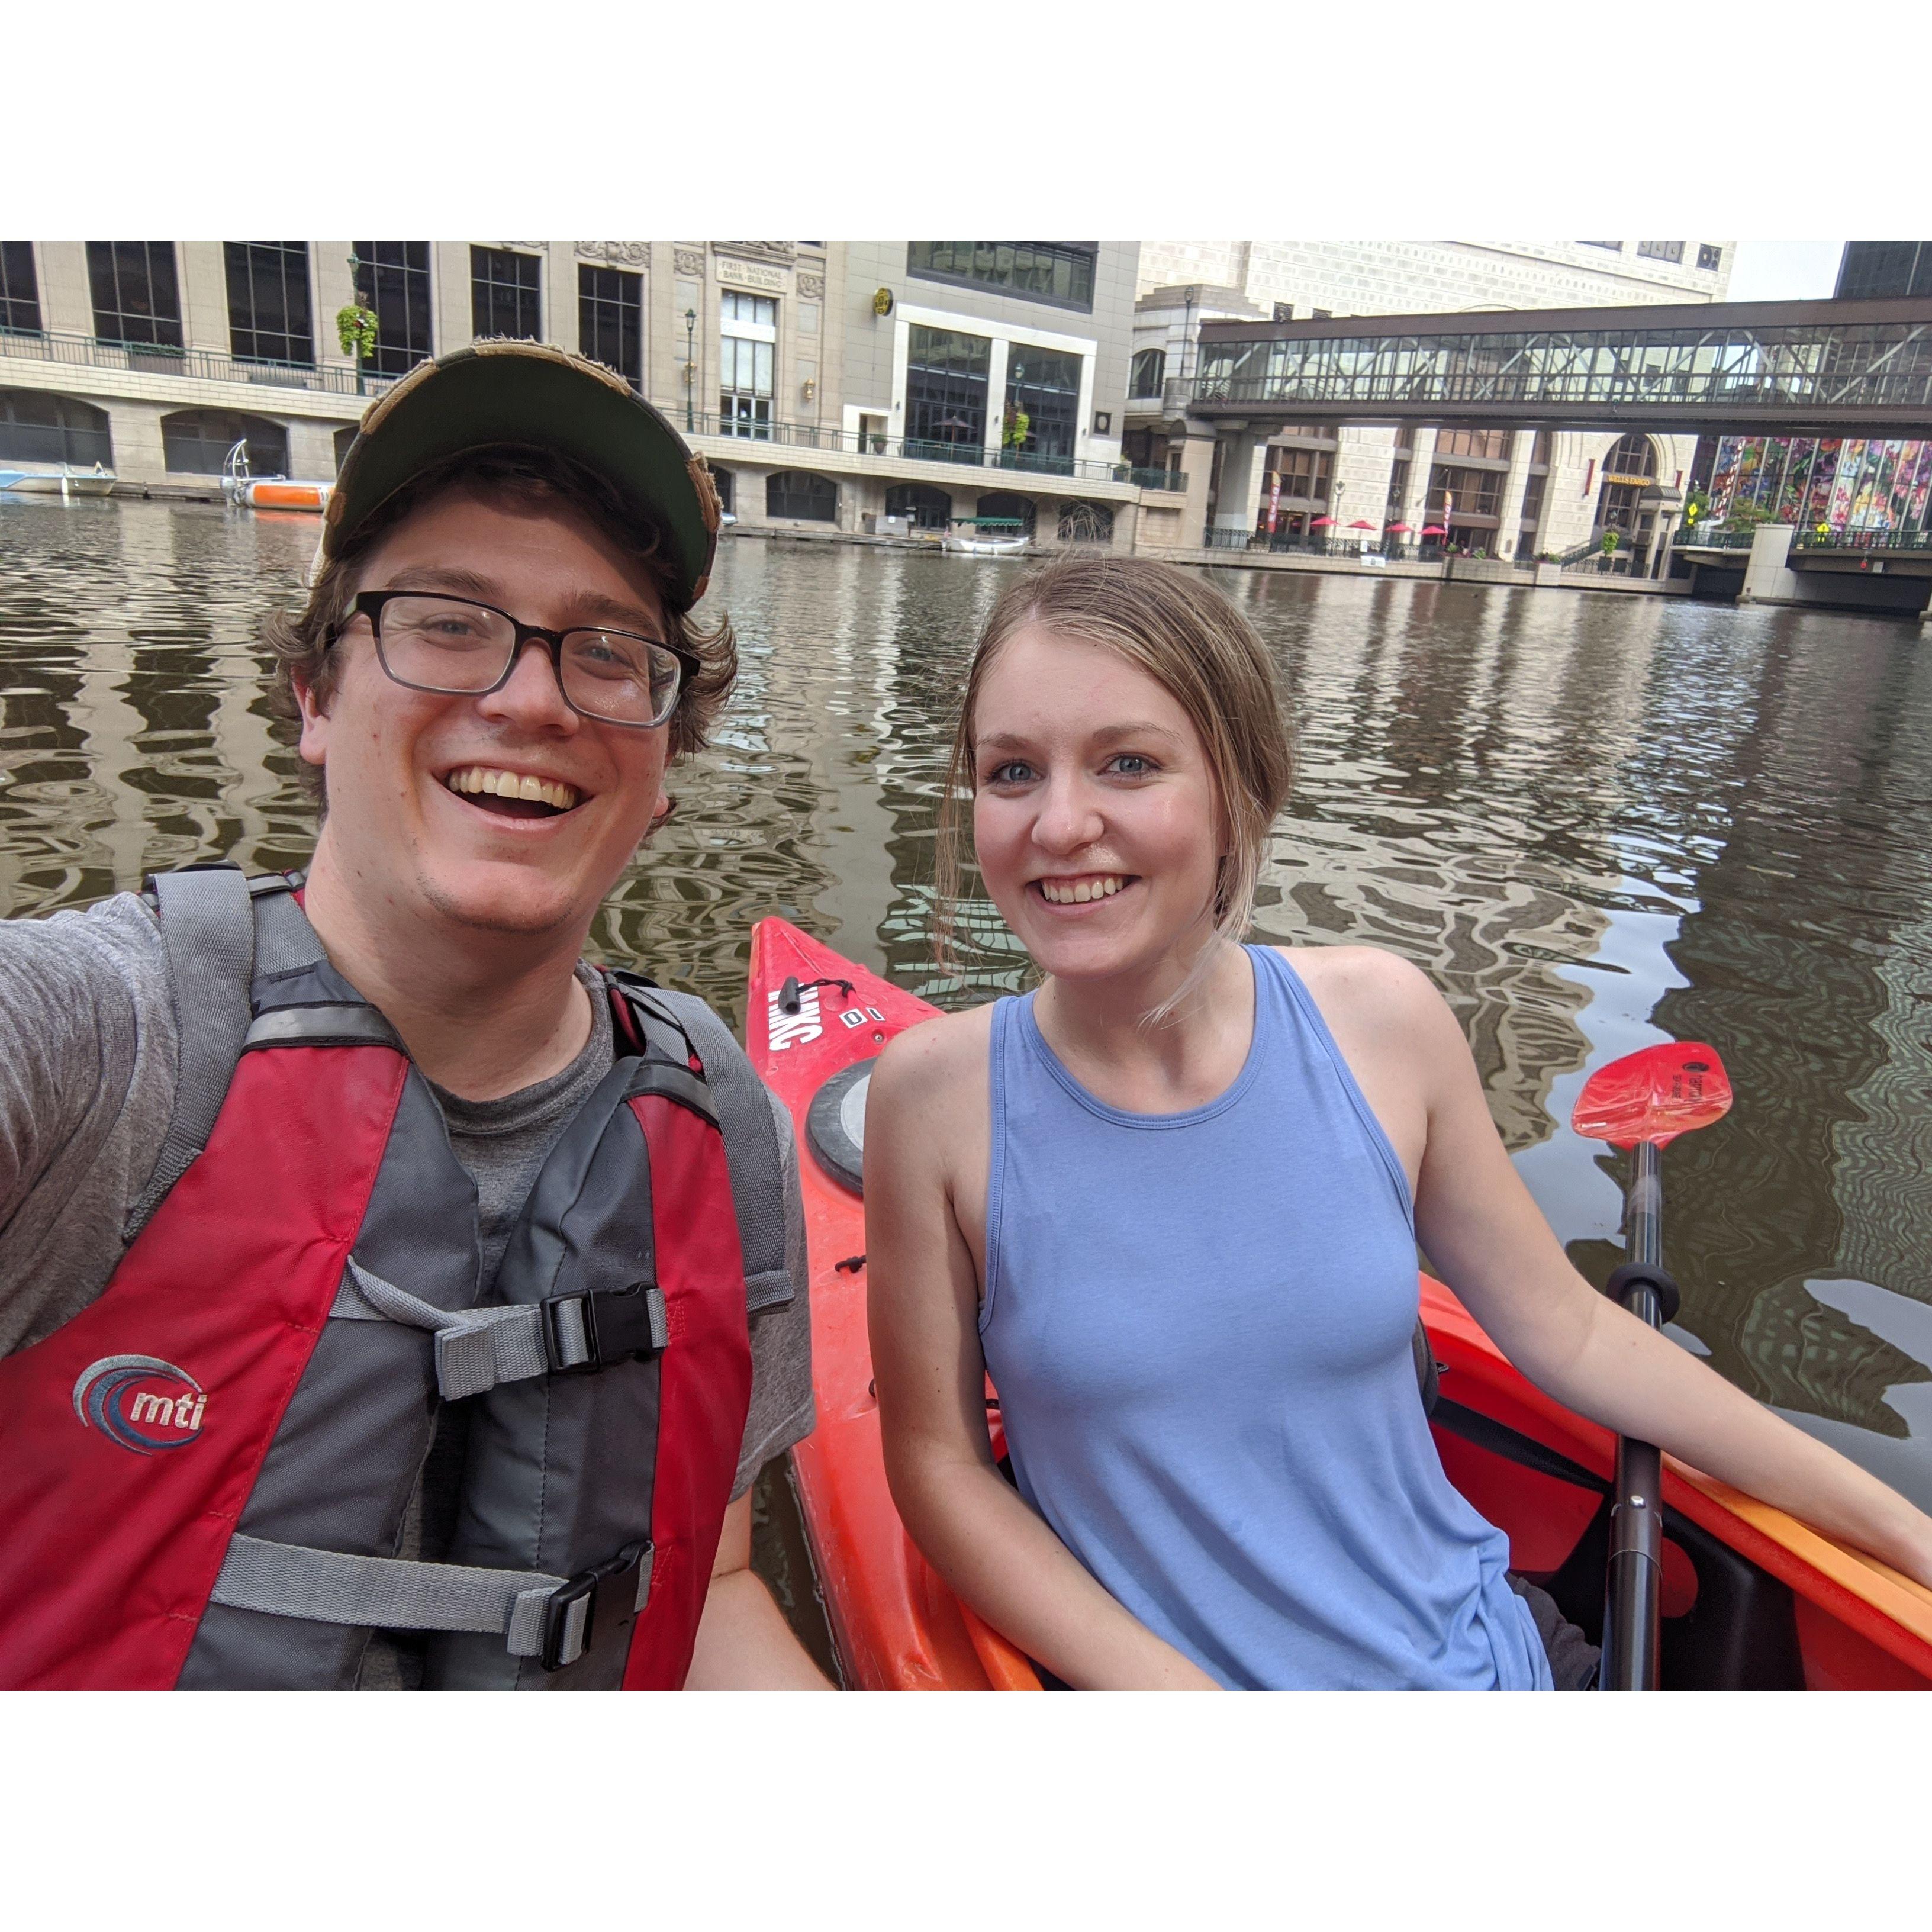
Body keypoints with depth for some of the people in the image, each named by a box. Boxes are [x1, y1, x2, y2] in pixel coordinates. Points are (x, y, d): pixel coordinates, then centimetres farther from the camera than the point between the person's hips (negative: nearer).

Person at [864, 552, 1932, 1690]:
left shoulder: (1380, 1020, -10)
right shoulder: (941, 1094, -14)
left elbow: (1571, 1335, 2)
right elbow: (935, 1457, -5)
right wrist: (1161, 1686, -16)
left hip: (1475, 1661, 3)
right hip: (1131, 1679, -2)